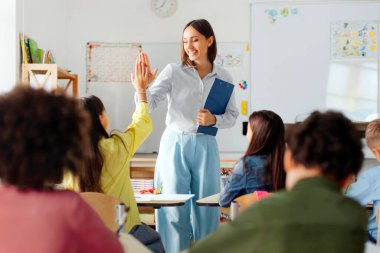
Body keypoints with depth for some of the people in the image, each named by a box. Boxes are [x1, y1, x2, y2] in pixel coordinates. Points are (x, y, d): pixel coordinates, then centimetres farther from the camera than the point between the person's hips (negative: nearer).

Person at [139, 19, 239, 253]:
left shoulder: (223, 77, 5)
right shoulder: (173, 71, -2)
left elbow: (232, 115, 9)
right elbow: (149, 105, -10)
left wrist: (214, 120, -9)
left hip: (205, 146, 2)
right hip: (175, 144, -2)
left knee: (206, 208, 6)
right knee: (174, 210, 0)